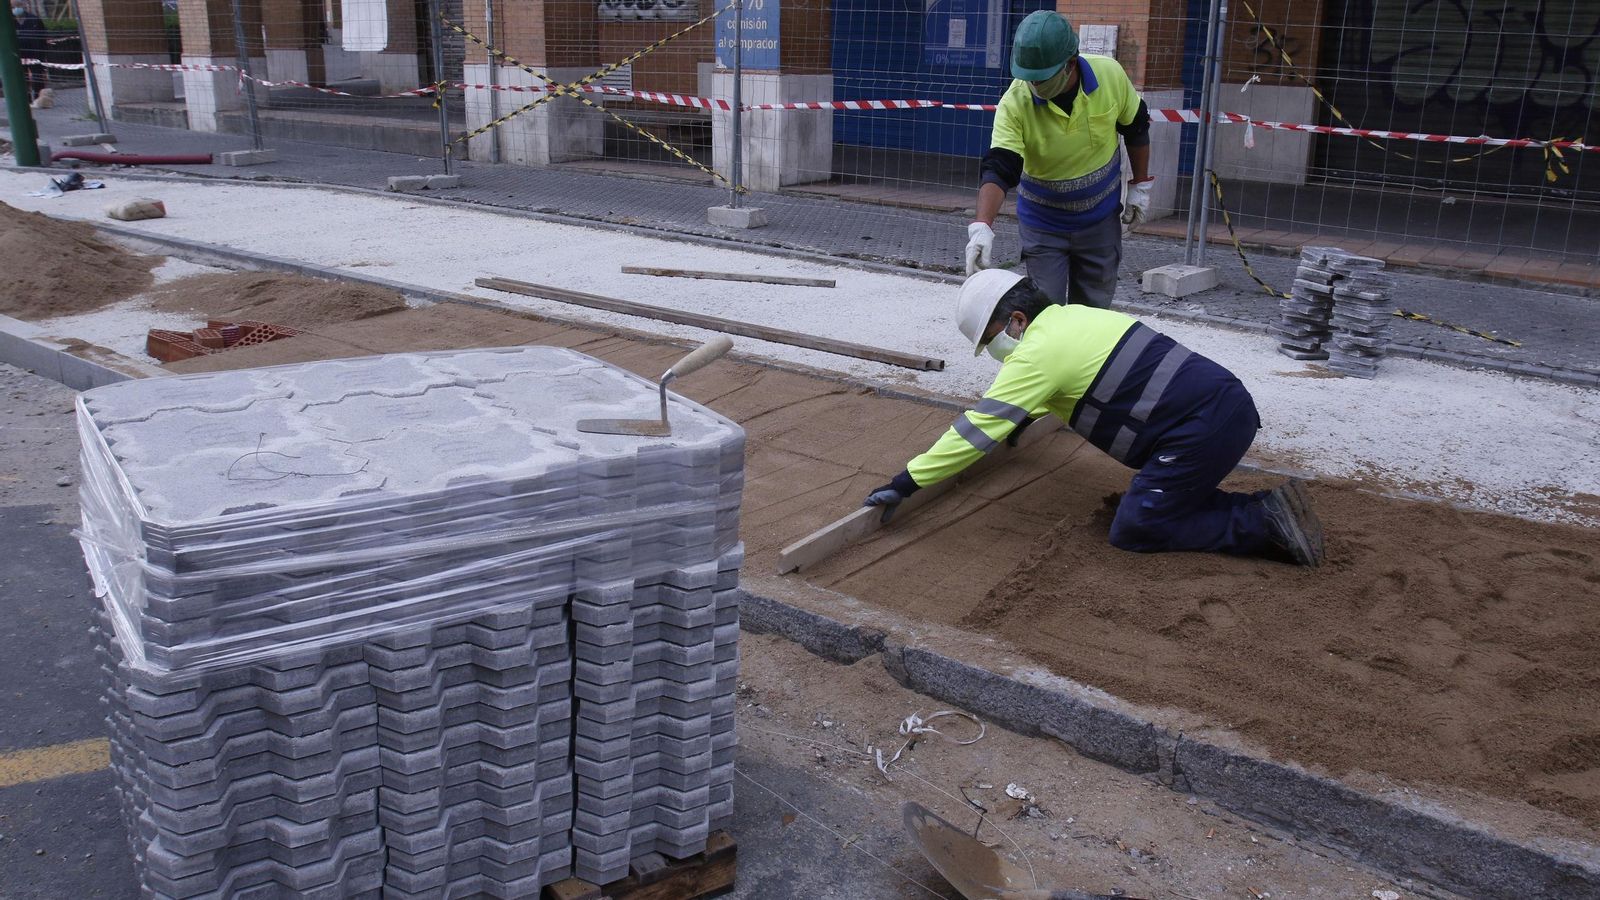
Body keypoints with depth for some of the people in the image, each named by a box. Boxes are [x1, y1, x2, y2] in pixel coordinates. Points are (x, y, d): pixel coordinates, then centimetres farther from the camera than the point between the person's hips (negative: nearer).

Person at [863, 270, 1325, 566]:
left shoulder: (1036, 352, -9)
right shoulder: (1073, 316, 18)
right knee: (1162, 501, 18)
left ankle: (1264, 522, -6)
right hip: (1230, 401, 10)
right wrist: (1018, 420, 53)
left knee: (1132, 531, -3)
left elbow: (977, 429, -11)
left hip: (1201, 429, -10)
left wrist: (906, 482, -6)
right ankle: (1267, 509, 7)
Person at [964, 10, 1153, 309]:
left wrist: (1140, 185, 6)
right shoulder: (1015, 103, -25)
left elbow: (1136, 128, 1)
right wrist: (982, 225, -47)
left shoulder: (1110, 75, -18)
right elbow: (998, 170, -32)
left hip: (1100, 220, 2)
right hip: (1043, 226, -2)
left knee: (1094, 311, 14)